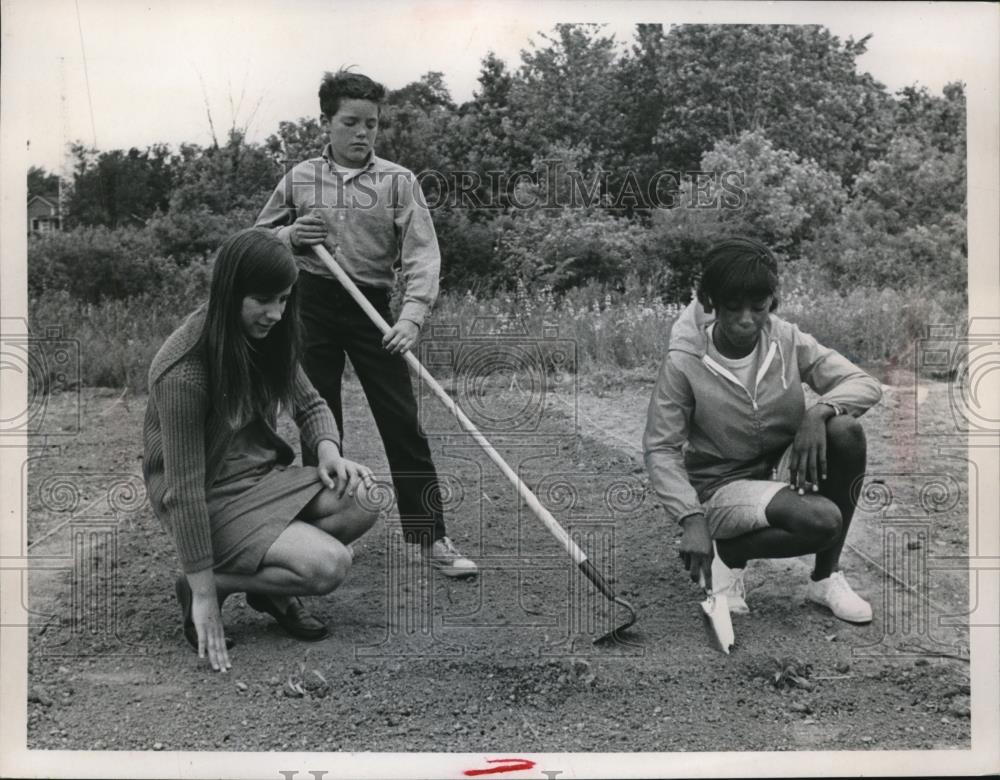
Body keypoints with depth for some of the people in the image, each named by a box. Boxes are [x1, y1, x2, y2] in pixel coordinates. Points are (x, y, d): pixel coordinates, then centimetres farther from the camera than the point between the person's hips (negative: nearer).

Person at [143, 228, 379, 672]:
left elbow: (309, 403, 12)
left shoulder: (267, 336, -2)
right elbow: (185, 486, -25)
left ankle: (270, 586, 6)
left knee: (366, 499, -16)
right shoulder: (184, 371, -26)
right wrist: (204, 594, -22)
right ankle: (203, 585, -2)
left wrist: (327, 451, -11)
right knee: (329, 565, -24)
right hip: (211, 498, -7)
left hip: (262, 473, 8)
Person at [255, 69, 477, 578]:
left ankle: (432, 538, 4)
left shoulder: (398, 181, -2)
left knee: (402, 423, -3)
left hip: (373, 307, -1)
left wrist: (413, 315, -25)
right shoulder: (299, 179, 4)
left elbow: (422, 254, -11)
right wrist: (290, 236, -7)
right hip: (312, 303, 2)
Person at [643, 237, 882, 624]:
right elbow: (661, 449, -14)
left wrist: (819, 410, -30)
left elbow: (866, 384, -8)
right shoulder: (684, 363, -17)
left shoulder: (787, 341, -8)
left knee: (846, 430, -26)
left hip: (785, 465, 5)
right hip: (724, 486, -5)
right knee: (823, 520, -32)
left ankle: (825, 578, -9)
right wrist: (692, 520, -26)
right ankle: (727, 552, -1)